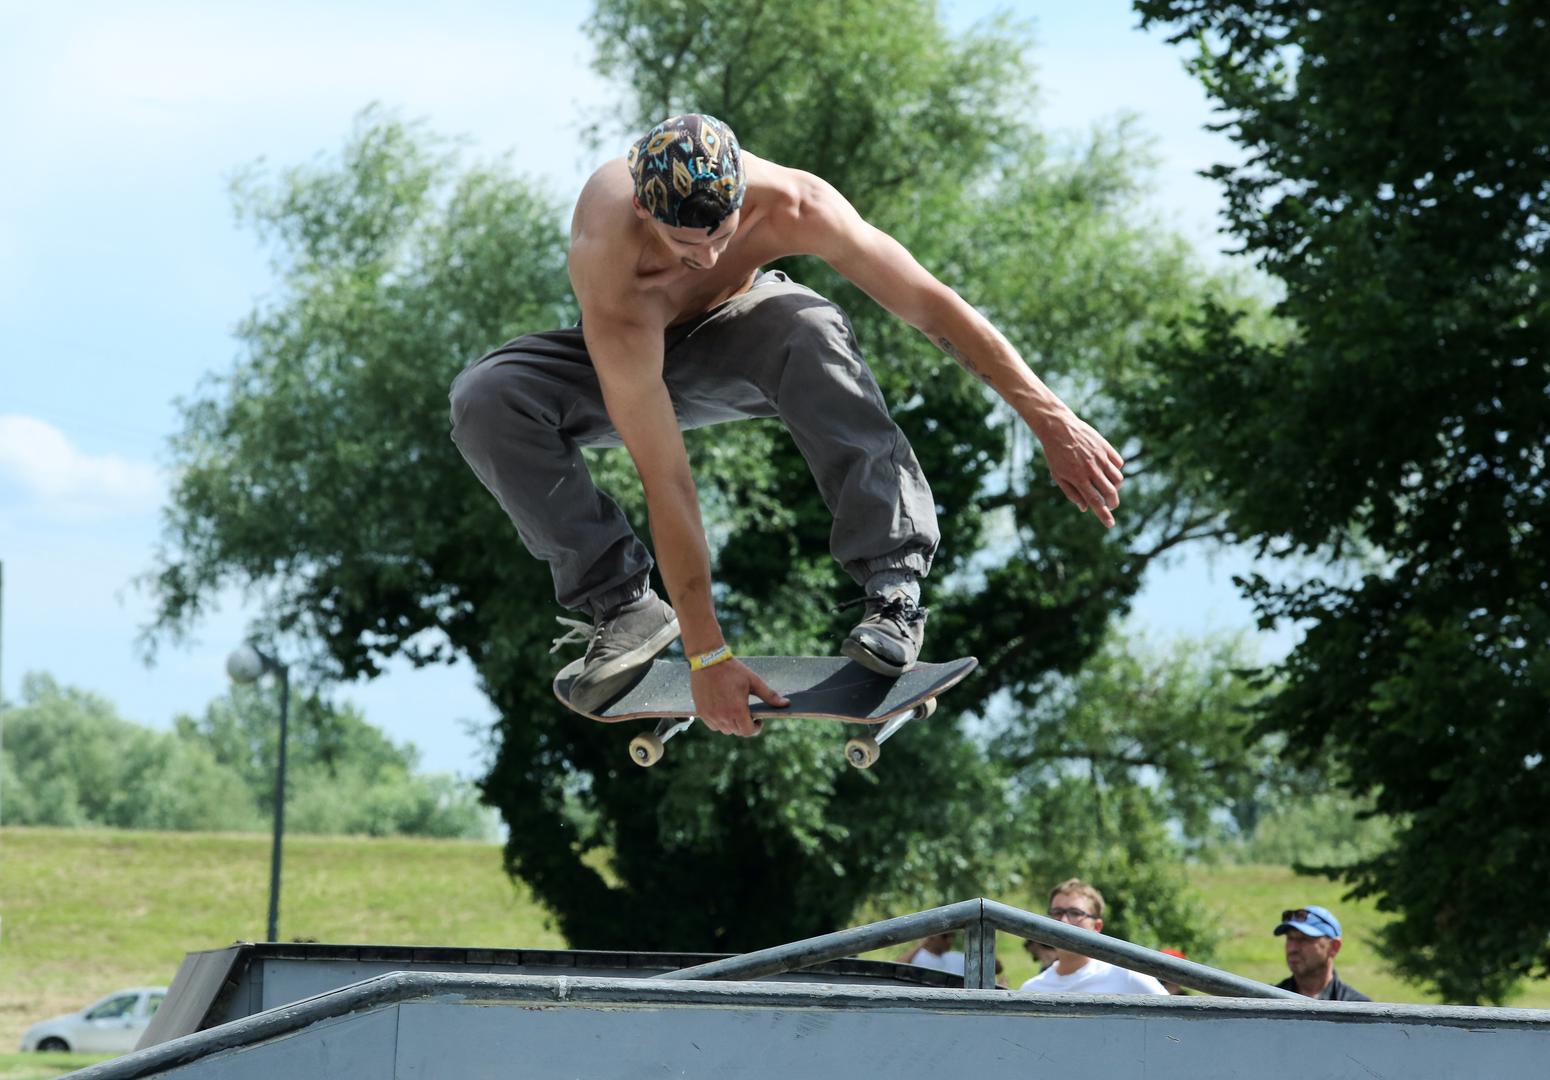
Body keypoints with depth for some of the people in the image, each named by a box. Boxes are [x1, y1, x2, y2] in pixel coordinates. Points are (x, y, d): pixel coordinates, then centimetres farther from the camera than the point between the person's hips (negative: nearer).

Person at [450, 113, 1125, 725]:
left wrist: (1052, 422, -23)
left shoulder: (790, 204, -34)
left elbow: (930, 303, -24)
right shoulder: (610, 269, -41)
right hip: (631, 348, -1)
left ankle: (892, 585, -35)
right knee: (485, 400, -31)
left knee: (810, 332, -36)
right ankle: (620, 604, -19)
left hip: (735, 328, 1)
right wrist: (706, 653, -41)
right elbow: (664, 477, -42)